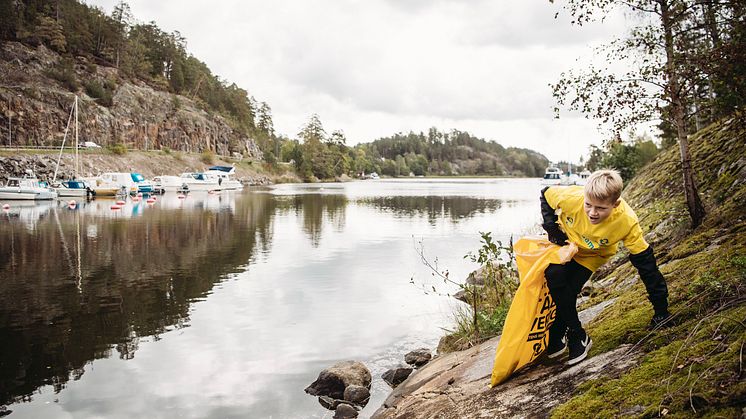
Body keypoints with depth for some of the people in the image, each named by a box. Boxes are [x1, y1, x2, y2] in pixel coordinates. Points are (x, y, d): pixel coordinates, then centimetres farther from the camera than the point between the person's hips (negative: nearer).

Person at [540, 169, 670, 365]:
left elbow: (644, 259, -26)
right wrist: (552, 229, -22)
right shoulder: (572, 197, -37)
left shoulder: (627, 222, -36)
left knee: (567, 295, -19)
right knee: (554, 276, -23)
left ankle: (558, 334, 10)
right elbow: (545, 195, -13)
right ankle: (577, 337, -4)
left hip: (592, 256, -1)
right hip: (564, 242, 1)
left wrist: (660, 308, -21)